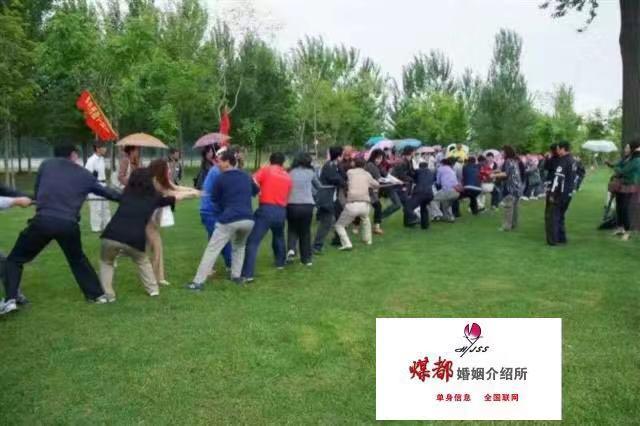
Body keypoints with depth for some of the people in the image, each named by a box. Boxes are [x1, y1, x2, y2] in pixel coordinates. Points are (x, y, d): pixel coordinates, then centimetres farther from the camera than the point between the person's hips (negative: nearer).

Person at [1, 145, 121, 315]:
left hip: (42, 221, -1)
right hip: (68, 225, 1)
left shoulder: (46, 165, 14)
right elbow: (105, 191, 27)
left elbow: (36, 191, 21)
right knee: (78, 260, 25)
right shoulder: (84, 174, 15)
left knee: (15, 259, 16)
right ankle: (97, 294, 28)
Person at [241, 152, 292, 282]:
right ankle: (281, 262, 47)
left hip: (266, 209, -5)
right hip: (281, 211, 5)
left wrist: (260, 191, 5)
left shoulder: (265, 170, 3)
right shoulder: (288, 177, 15)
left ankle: (247, 274, -15)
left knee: (253, 241, -7)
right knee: (279, 236, 32)